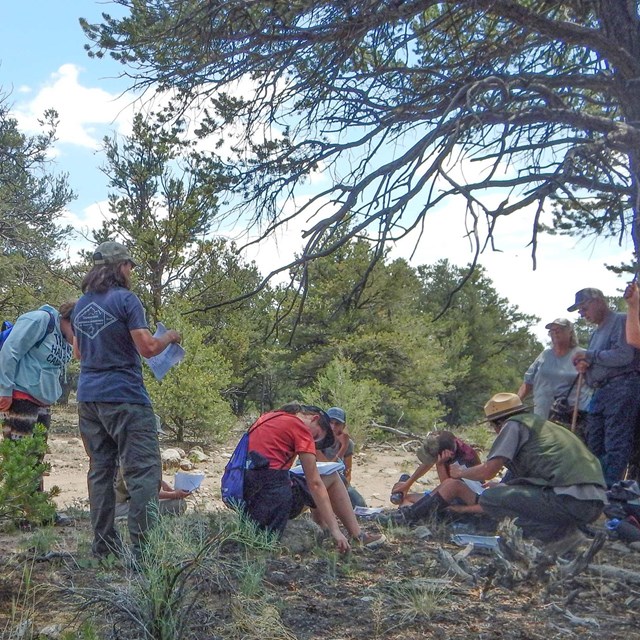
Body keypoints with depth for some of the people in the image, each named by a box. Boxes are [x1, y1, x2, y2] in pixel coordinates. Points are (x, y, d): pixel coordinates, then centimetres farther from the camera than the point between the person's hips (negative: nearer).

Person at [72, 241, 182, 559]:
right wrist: (169, 337, 4)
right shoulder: (125, 299, -8)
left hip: (88, 398, 8)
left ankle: (103, 545, 15)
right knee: (144, 471, -6)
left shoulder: (81, 305, 14)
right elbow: (148, 348, -14)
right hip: (124, 398, -8)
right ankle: (142, 547, -10)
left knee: (100, 470, 12)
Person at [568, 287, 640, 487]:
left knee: (616, 446, -13)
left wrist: (589, 356, -7)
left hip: (622, 387, -9)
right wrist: (583, 367, 8)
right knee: (595, 446, 6)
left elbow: (624, 355, -17)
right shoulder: (596, 332, 25)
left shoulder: (621, 321, -2)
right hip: (600, 392, 10)